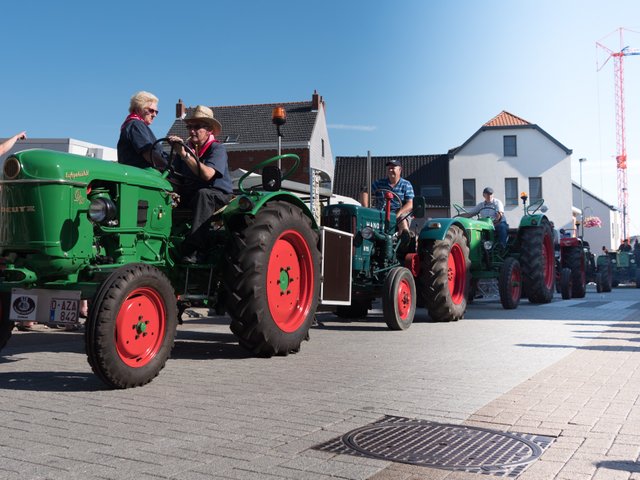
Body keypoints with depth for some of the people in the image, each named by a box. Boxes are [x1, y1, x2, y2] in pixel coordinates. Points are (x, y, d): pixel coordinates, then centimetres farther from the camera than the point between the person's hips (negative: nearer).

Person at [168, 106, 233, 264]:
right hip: (190, 196, 6)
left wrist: (184, 154, -24)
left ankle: (194, 250, -46)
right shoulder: (187, 148, 14)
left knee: (202, 194, -39)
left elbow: (207, 174, -24)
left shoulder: (217, 149, -5)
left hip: (218, 196, -6)